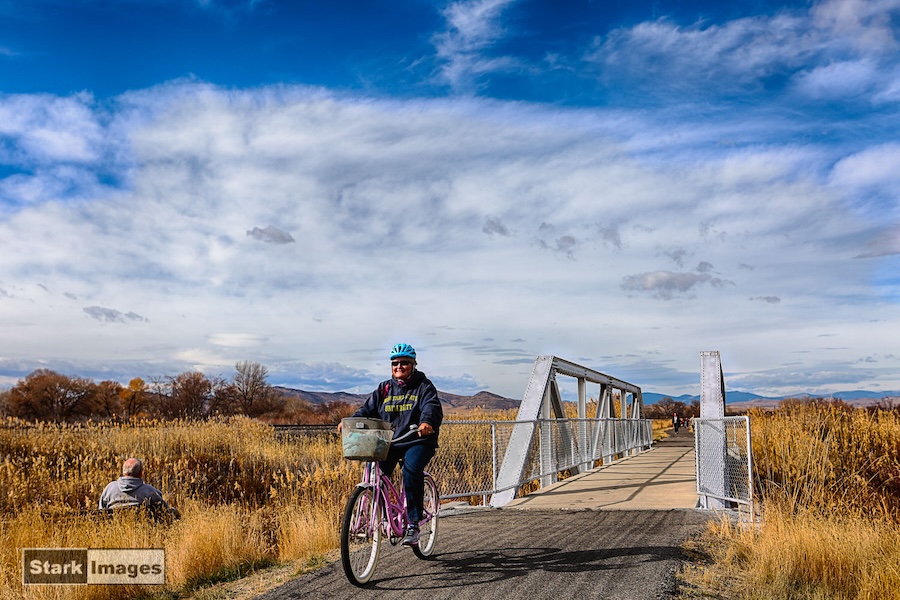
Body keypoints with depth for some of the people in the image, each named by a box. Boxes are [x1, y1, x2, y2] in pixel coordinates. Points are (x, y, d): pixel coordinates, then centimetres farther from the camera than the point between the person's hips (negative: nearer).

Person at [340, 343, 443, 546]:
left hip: (418, 442, -4)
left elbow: (432, 407, -14)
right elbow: (368, 408, 8)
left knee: (411, 470, -32)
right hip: (390, 442, 4)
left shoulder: (424, 386, 3)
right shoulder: (384, 389, 15)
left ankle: (413, 524, -25)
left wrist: (427, 422, -37)